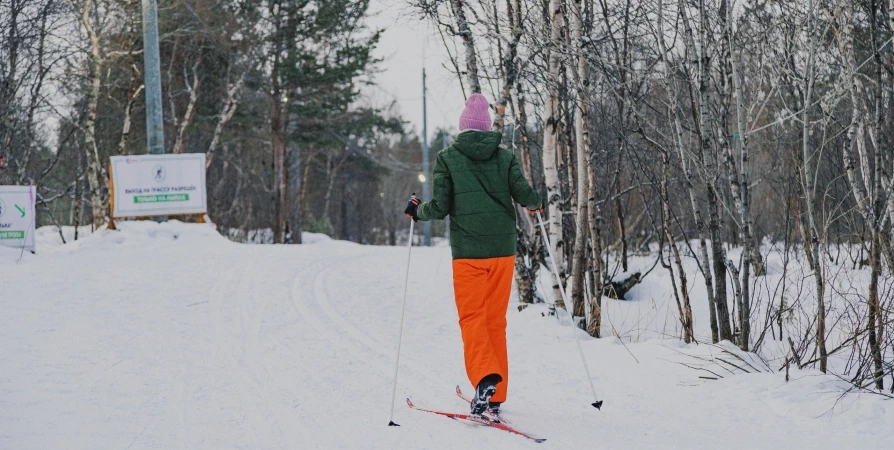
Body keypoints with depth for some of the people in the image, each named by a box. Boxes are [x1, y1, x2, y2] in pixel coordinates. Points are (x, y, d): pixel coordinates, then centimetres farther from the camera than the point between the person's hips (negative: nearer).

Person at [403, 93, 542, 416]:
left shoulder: (447, 158, 1)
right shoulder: (505, 157, 5)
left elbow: (440, 207, -5)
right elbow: (524, 194, -4)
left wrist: (416, 211, 16)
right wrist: (536, 204, 19)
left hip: (467, 252, -2)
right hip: (503, 250, 2)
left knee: (472, 318, 1)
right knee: (496, 320, 10)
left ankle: (484, 378, -24)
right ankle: (494, 397, 13)